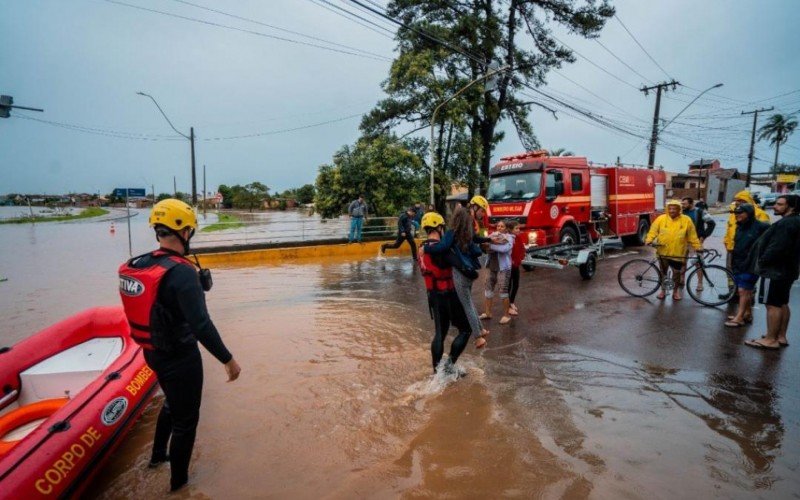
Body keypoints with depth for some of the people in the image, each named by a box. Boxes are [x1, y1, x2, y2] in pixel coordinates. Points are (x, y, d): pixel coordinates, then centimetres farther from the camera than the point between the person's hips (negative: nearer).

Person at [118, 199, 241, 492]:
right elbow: (201, 326, -30)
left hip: (153, 353, 8)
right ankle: (179, 482, 31)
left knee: (172, 403, 33)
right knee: (185, 420, 12)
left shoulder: (138, 265, -2)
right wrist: (228, 360, -22)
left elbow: (146, 310, 9)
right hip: (180, 358, -8)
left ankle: (157, 455, 53)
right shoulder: (182, 272, -27)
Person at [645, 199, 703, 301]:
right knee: (663, 272, 13)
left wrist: (697, 246, -1)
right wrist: (649, 240, -19)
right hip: (663, 252, 1)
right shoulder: (661, 219, -3)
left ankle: (675, 291, 28)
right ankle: (663, 290, 28)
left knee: (677, 273, 8)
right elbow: (653, 231, -4)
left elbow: (692, 236, 3)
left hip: (678, 253, 0)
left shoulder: (686, 220, -2)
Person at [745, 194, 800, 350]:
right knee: (782, 304, 15)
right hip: (786, 270, 11)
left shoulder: (786, 223, -20)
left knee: (773, 305, -6)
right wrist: (764, 261, 15)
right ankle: (781, 337, 23)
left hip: (775, 271, -11)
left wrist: (762, 261, -12)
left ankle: (770, 340, -1)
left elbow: (777, 248, -25)